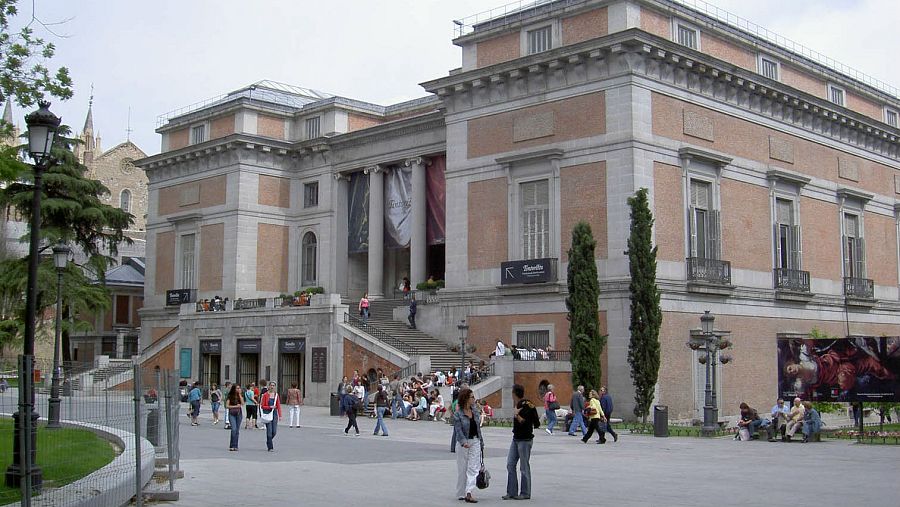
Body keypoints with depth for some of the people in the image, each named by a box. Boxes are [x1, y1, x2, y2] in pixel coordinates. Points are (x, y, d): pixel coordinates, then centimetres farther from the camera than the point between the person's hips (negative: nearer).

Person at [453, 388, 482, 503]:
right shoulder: (458, 414, -9)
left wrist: (481, 442, 18)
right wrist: (463, 442, -33)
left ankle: (468, 494, -12)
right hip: (463, 443, -5)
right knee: (462, 469, 4)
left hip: (475, 442, 5)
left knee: (473, 468, -6)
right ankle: (460, 494, 17)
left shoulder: (474, 412, 9)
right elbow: (458, 430, -18)